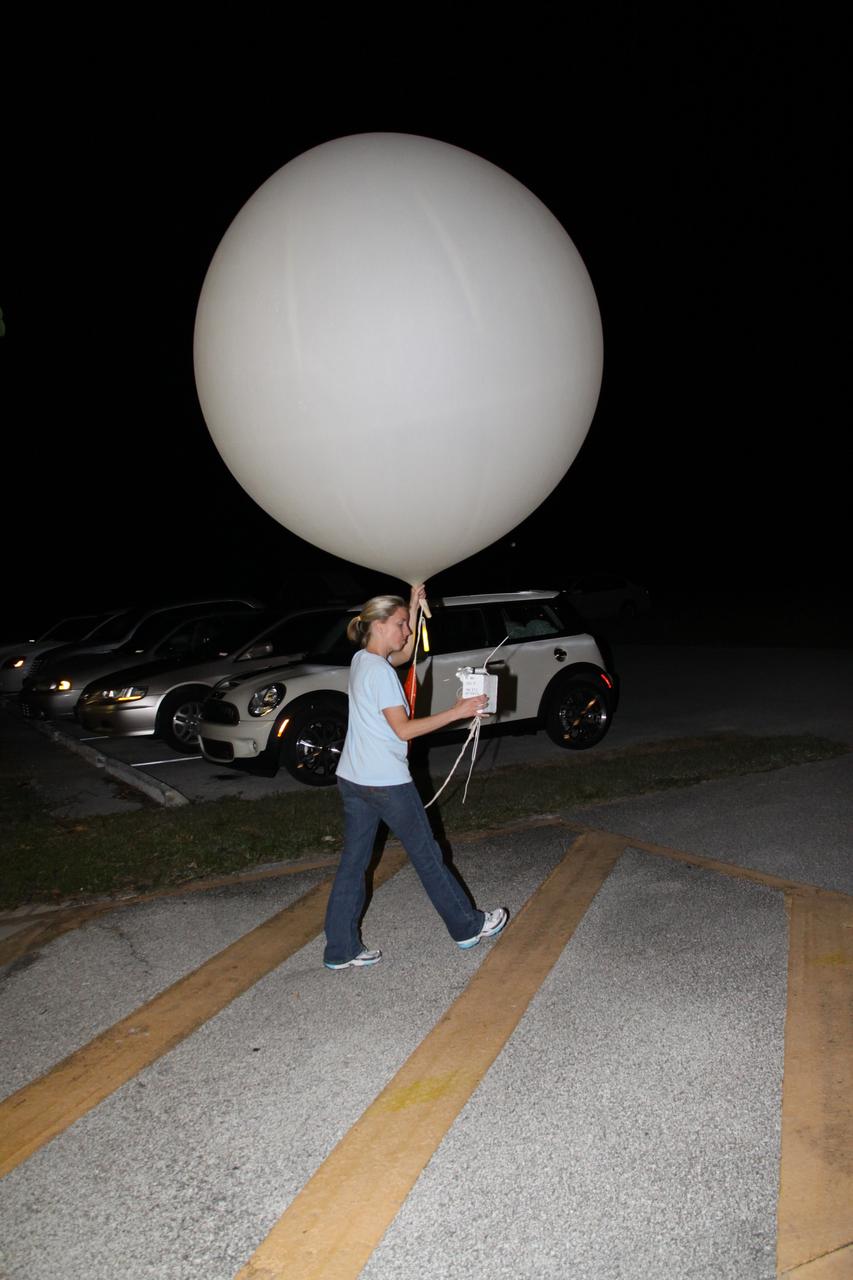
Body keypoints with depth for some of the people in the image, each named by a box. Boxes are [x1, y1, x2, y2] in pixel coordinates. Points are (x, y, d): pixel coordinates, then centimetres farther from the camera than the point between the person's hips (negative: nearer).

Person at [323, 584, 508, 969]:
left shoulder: (361, 660, 9)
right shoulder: (380, 671, -18)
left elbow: (404, 655, 27)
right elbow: (403, 729, -21)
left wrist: (413, 608, 19)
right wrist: (456, 712, -20)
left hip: (352, 779, 9)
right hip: (387, 783, -8)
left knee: (353, 862, 11)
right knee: (427, 855, 7)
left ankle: (341, 950, 15)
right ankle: (467, 926, 23)